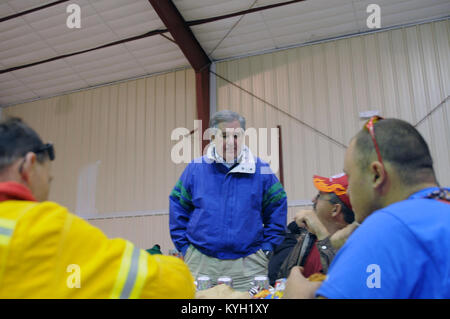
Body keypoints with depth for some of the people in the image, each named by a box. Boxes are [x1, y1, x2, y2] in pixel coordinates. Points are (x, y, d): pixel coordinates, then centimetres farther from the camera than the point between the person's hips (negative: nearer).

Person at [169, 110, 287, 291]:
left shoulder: (261, 171, 1)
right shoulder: (195, 169, 2)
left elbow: (277, 210, 7)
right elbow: (178, 209, 7)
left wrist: (266, 248, 2)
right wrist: (185, 248, 3)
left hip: (248, 265, 0)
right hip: (200, 263, 1)